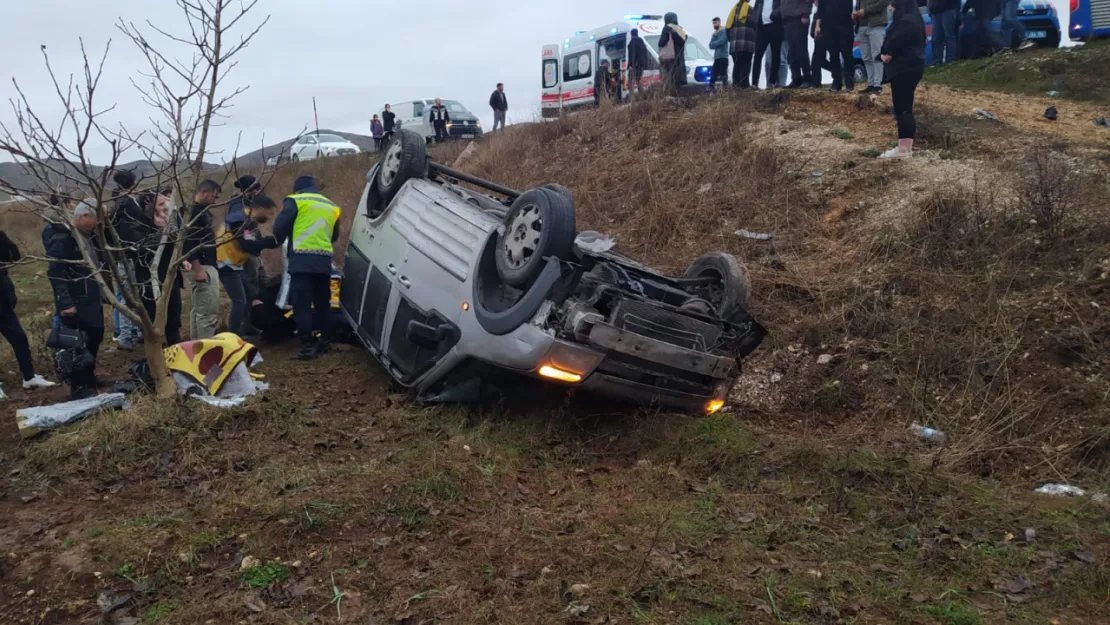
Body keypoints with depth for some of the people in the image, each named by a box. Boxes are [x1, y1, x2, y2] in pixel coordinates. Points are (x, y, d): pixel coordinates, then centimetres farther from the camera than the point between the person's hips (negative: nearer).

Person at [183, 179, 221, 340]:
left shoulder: (202, 211, 16)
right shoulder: (192, 211, -15)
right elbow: (188, 242, -22)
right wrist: (198, 269, -24)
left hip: (207, 266, 11)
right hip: (202, 267, -11)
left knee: (199, 310, 15)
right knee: (208, 311, -9)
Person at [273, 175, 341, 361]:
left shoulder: (295, 201, 2)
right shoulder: (331, 206, 19)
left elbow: (279, 229, -2)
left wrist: (281, 242, 18)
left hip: (302, 260, -5)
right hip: (324, 261, 6)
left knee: (302, 305, -5)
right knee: (322, 303, 14)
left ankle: (307, 347, -10)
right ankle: (323, 342, 19)